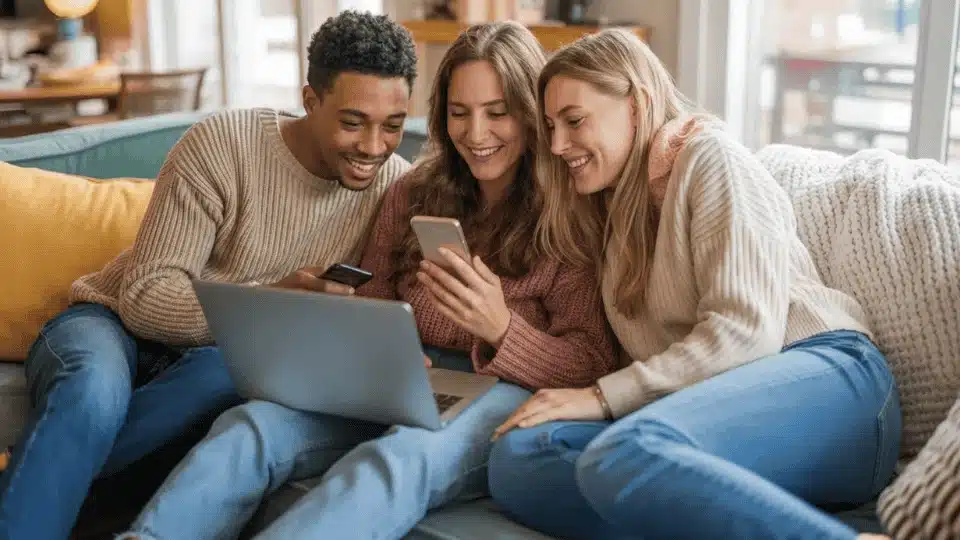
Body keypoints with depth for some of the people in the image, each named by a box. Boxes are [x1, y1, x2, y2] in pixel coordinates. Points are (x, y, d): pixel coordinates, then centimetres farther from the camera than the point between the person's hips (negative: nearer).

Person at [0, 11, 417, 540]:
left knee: (231, 375, -35)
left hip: (220, 355, 3)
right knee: (94, 392, -39)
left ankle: (44, 475, -20)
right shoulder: (223, 145, -19)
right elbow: (144, 298, -21)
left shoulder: (397, 185, -8)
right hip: (117, 325, -3)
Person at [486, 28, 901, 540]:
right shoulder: (612, 209, 25)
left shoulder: (710, 156, 2)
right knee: (516, 458, -21)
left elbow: (745, 330, -11)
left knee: (621, 456, -37)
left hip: (821, 378, -7)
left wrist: (603, 396, -13)